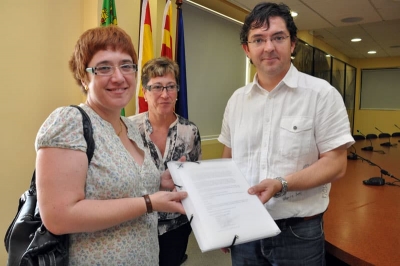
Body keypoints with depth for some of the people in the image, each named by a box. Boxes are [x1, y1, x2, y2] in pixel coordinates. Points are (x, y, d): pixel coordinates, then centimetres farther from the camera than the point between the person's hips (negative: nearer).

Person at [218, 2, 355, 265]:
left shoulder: (322, 94, -9)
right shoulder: (237, 99, 4)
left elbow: (335, 164, -11)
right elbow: (228, 162, 9)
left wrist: (281, 184, -24)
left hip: (298, 233, -3)